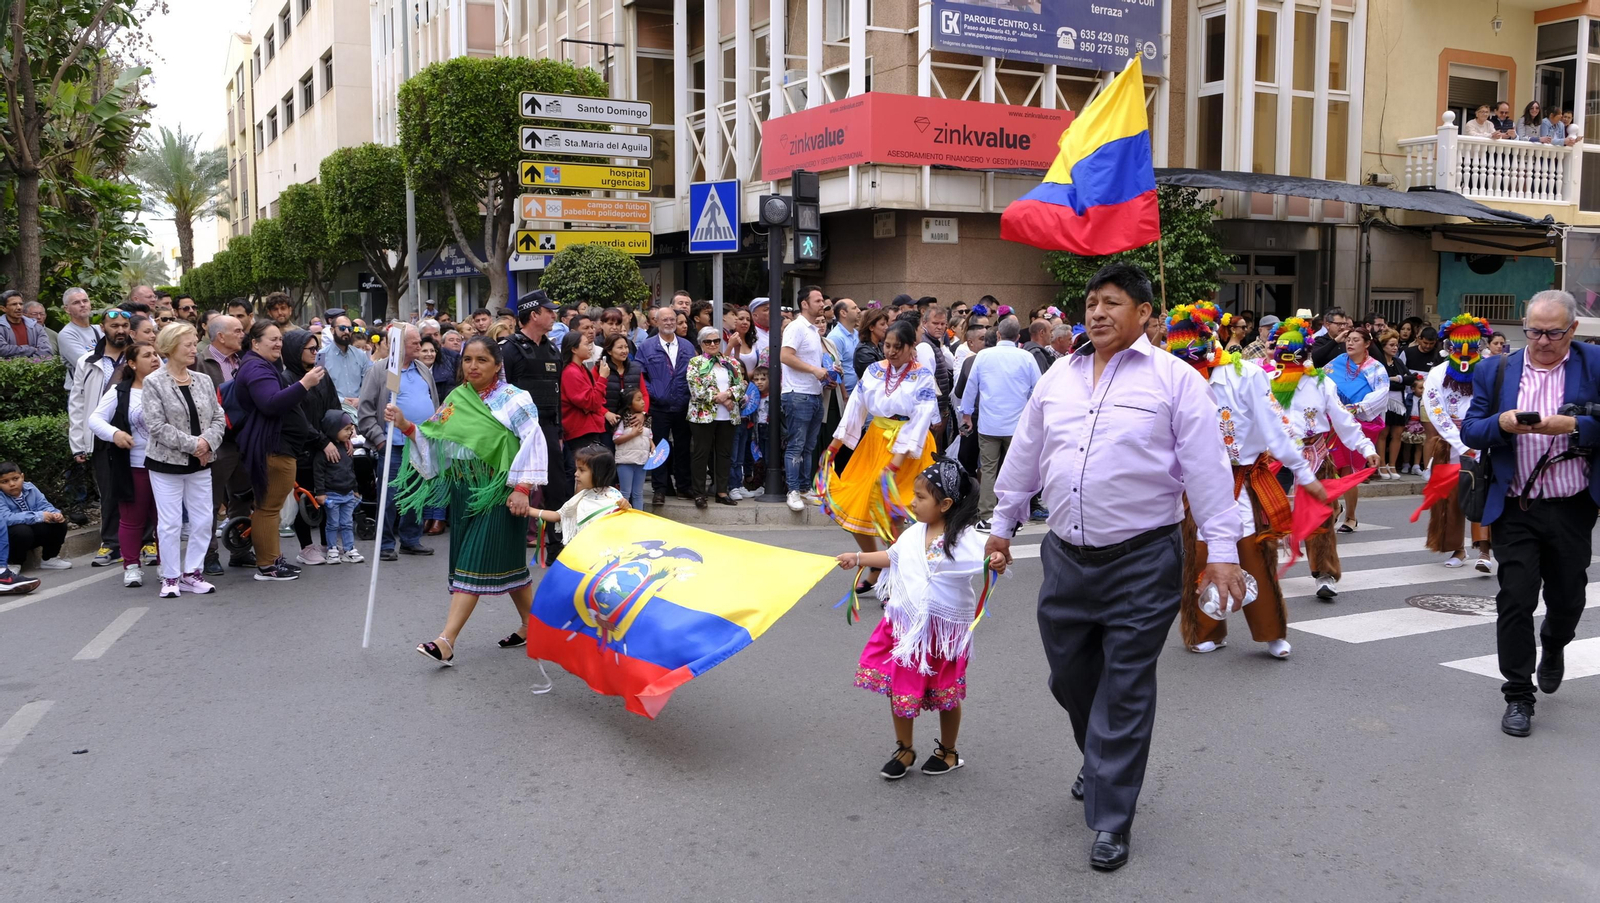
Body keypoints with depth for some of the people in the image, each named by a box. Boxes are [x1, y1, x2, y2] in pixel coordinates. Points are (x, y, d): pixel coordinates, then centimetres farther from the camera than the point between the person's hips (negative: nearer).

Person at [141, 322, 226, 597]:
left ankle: (192, 573, 19)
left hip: (199, 463, 5)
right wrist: (192, 443, -17)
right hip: (166, 463, -5)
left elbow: (218, 418, 6)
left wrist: (207, 441, -12)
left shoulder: (203, 380, 8)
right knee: (170, 523, 1)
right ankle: (170, 578, 12)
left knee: (203, 520, 6)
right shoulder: (154, 383, -7)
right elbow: (156, 426, -14)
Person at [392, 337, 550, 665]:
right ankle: (530, 624, 27)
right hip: (465, 491, 6)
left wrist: (522, 488, -21)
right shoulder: (456, 400, 8)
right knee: (504, 560, 12)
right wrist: (407, 426, -11)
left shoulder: (514, 400, -7)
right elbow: (436, 442, 5)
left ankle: (447, 641, -11)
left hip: (499, 493, -6)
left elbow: (534, 443, -14)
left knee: (475, 562, -8)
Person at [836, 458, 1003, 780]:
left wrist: (997, 559, -47)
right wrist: (858, 558, 28)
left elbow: (991, 554, -25)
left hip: (945, 629, -5)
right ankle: (904, 750, 29)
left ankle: (948, 751, 34)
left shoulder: (965, 538, -15)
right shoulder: (913, 534, 3)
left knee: (945, 694, 12)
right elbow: (893, 556, 21)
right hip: (906, 624, 5)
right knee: (899, 689, 9)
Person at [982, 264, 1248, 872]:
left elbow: (1207, 469, -8)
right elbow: (1024, 457, 17)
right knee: (1070, 678, 16)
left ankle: (1110, 821, 13)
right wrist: (1002, 524, 20)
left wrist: (1221, 551, -12)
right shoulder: (1056, 378, 9)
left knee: (1124, 692, 1)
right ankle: (1101, 763, 45)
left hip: (1142, 563, -5)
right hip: (1066, 557, 5)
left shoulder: (1175, 380, -5)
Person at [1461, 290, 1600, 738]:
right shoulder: (1496, 372, 3)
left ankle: (1553, 646, 49)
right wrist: (1502, 423, -18)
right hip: (1515, 510, 0)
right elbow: (1469, 432, 1)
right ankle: (1518, 697, 7)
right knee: (1515, 600, -2)